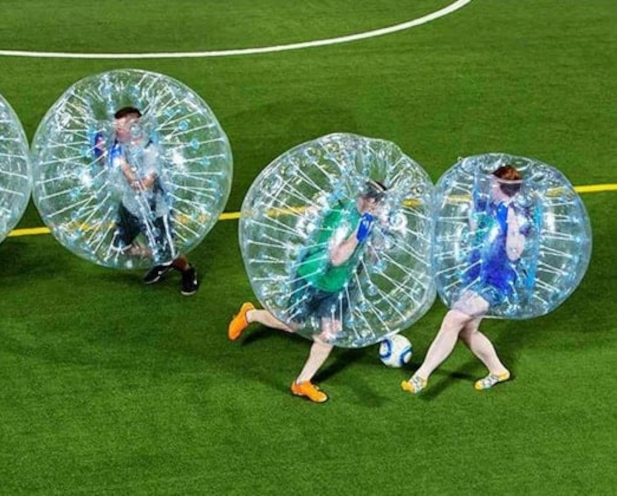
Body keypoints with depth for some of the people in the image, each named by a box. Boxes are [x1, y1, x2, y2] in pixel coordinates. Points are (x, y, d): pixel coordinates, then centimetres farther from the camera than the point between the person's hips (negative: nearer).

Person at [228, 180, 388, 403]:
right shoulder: (340, 216, -31)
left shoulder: (367, 218, -8)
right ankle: (249, 314, 38)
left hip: (338, 285, 6)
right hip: (312, 279, -6)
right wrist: (358, 234, -42)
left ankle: (302, 383, 16)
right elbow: (336, 258, -36)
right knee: (291, 325, 9)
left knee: (328, 334, 1)